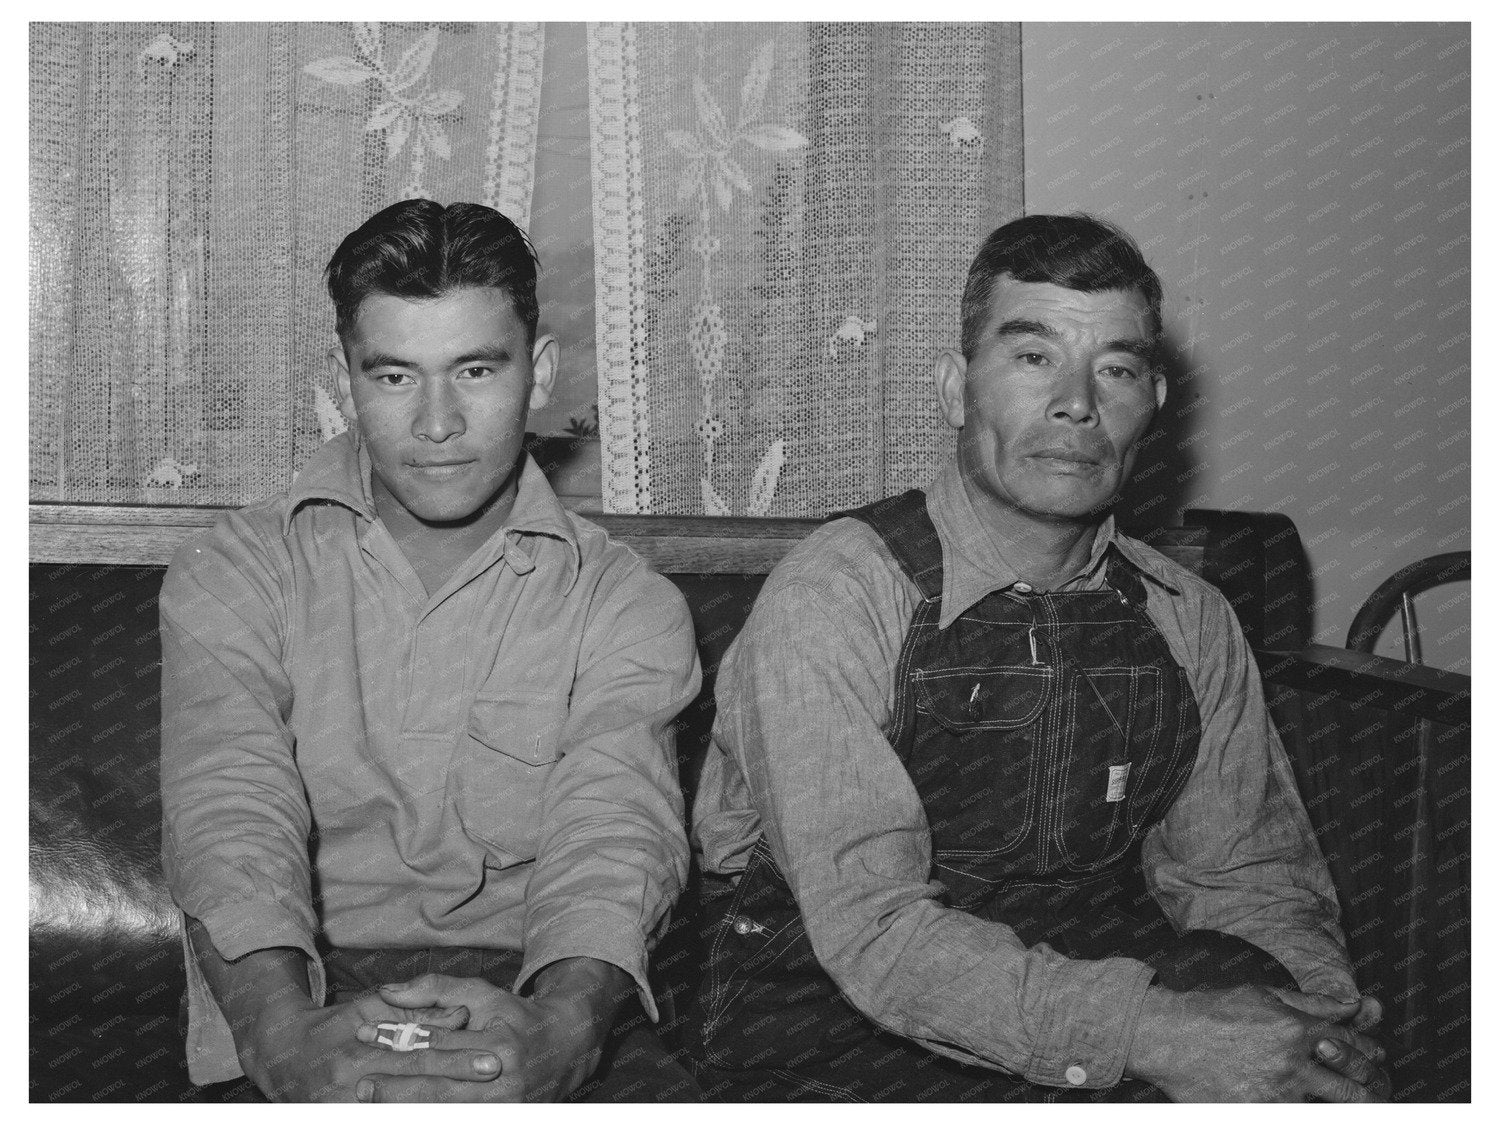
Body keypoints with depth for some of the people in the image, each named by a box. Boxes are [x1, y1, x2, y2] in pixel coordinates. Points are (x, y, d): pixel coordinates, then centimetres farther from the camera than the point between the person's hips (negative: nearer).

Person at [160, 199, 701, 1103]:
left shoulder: (626, 606, 5)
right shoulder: (231, 578, 4)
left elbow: (613, 847, -11)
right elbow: (231, 828, -11)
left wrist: (554, 1034, -33)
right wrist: (294, 1040, -32)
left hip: (541, 1001, 0)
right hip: (304, 1002, 1)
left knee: (657, 1093, -28)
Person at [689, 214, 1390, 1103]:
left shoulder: (1191, 621, 5)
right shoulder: (833, 595, -14)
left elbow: (1252, 873, 8)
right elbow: (868, 924, -21)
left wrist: (1302, 1006, -14)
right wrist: (1147, 1031, -31)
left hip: (1114, 982, 5)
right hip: (841, 1015, -4)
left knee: (1339, 1075, -20)